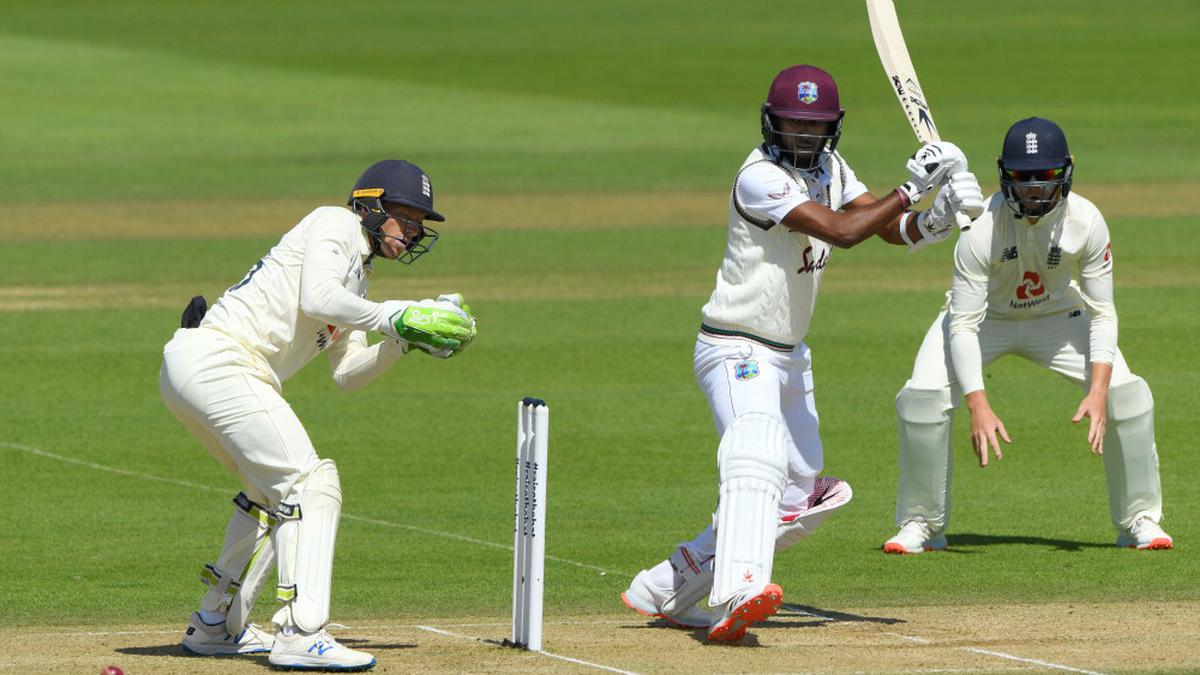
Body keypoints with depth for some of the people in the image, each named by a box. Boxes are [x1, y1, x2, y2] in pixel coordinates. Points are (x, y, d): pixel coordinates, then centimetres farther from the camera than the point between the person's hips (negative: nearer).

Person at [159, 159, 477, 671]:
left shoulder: (356, 273, 25)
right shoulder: (335, 225, -2)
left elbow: (347, 373, 19)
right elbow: (317, 299, -20)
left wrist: (404, 339, 7)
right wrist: (395, 317, -13)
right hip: (216, 359, -10)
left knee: (273, 492, 24)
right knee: (310, 484, -14)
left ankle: (215, 625, 31)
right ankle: (300, 634, -22)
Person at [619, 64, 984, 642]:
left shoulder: (830, 170, 7)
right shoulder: (760, 177, -20)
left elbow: (892, 230, 1)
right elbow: (842, 230, -28)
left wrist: (932, 220, -20)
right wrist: (913, 187, -25)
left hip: (790, 355, 9)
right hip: (737, 350, -9)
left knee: (800, 497, 12)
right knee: (757, 462, -33)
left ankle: (667, 590, 19)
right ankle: (738, 595, -54)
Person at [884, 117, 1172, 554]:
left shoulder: (1086, 222, -26)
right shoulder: (982, 228, -33)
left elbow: (1101, 314, -19)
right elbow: (963, 326, -31)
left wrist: (1098, 392, -31)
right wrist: (978, 406, -40)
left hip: (1057, 317, 2)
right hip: (982, 317, -2)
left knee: (1127, 394, -15)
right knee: (924, 398, -23)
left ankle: (1138, 519, 4)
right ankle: (921, 524, -3)